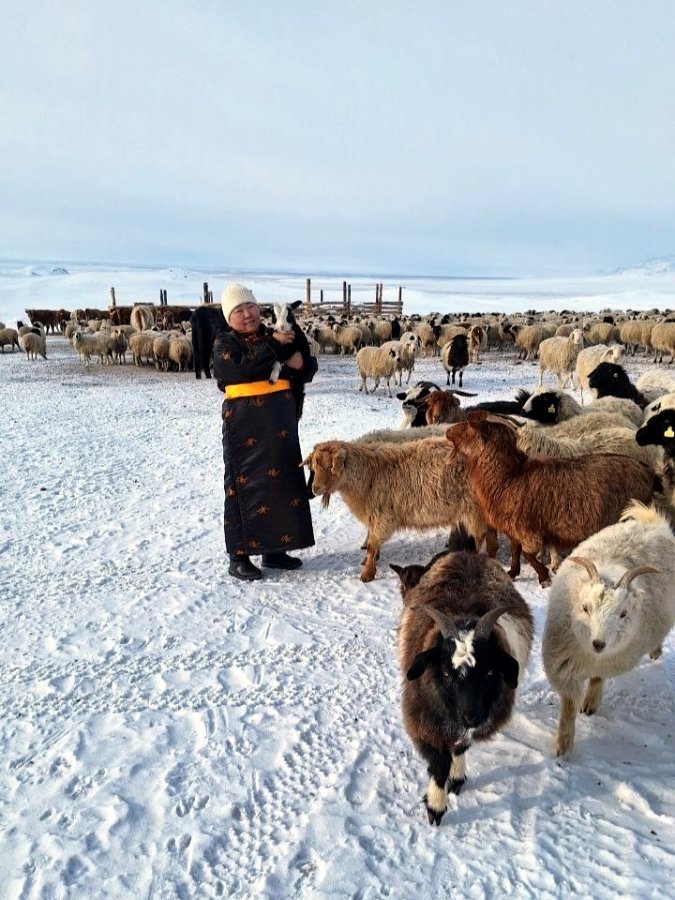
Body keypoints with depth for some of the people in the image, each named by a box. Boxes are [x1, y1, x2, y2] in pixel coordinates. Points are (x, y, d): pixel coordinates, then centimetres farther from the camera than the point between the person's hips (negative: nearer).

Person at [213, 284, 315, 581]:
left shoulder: (274, 336, 13)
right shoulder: (225, 342, -2)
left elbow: (305, 371, 13)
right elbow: (240, 370, -22)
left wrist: (297, 364, -10)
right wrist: (273, 344, -17)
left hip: (280, 423, 6)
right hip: (245, 425, -6)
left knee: (282, 481, 10)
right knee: (246, 486, -2)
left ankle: (274, 549, 22)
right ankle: (239, 556, 8)